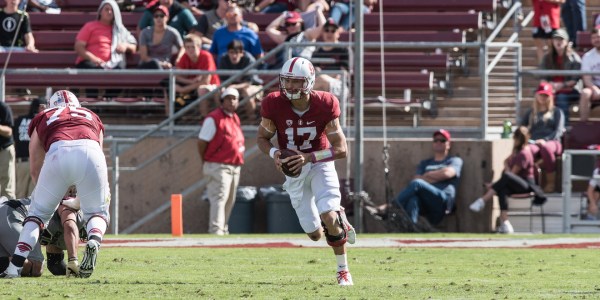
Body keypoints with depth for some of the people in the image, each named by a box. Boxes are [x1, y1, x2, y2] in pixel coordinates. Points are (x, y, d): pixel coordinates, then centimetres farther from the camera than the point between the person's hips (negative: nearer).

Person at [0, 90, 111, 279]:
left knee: (38, 212, 18)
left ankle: (16, 265, 4)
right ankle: (94, 241, -13)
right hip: (91, 153, 1)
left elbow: (35, 170, 35)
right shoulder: (92, 117, 37)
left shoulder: (43, 119, 34)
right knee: (97, 212, 20)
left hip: (58, 153, -1)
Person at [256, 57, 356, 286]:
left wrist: (308, 157, -32)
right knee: (315, 234, 3)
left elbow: (341, 149, -19)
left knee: (328, 216, -24)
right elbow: (262, 138, -1)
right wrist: (274, 153, -24)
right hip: (294, 170, 2)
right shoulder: (275, 105, -18)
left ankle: (343, 270, -1)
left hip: (320, 164, -2)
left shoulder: (324, 105, -21)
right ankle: (340, 223, 41)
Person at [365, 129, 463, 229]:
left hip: (443, 201, -4)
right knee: (413, 199, -37)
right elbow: (416, 178, 13)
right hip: (424, 204, 4)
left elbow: (447, 173, -3)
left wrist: (426, 176, 10)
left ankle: (386, 208, -36)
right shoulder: (425, 163, 32)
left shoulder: (455, 161, 20)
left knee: (416, 184, -31)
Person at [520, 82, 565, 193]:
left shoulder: (557, 112, 21)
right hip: (534, 143, 1)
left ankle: (550, 184, -37)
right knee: (529, 150, -40)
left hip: (552, 142, -1)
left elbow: (558, 131, 6)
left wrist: (545, 140, -11)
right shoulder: (530, 113, 29)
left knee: (546, 148, -42)